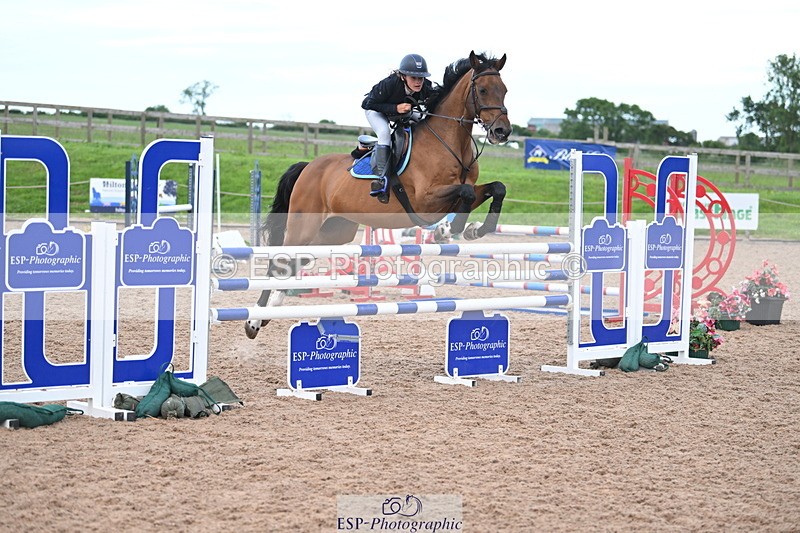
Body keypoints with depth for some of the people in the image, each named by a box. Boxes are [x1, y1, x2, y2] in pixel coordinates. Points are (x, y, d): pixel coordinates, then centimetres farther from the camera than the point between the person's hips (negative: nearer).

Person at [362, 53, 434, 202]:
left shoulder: (427, 88, -29)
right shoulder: (389, 84, -40)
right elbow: (367, 104, -31)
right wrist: (395, 108, -41)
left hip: (404, 113, 5)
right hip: (376, 111, -5)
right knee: (385, 133, -30)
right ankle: (382, 178, -30)